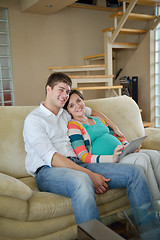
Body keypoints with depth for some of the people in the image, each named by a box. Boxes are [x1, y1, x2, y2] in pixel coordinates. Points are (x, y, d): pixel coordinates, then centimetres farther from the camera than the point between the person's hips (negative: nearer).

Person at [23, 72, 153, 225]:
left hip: (77, 164, 7)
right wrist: (90, 174, -20)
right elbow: (51, 158, -13)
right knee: (82, 180, -43)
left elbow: (91, 111, 44)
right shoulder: (33, 119, 1)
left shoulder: (66, 113, 23)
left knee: (134, 172, -10)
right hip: (48, 171, -6)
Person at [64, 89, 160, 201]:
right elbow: (83, 157, -11)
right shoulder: (73, 126, -1)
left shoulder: (98, 120, 23)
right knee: (141, 158, -27)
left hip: (124, 154, 8)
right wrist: (112, 158, -25)